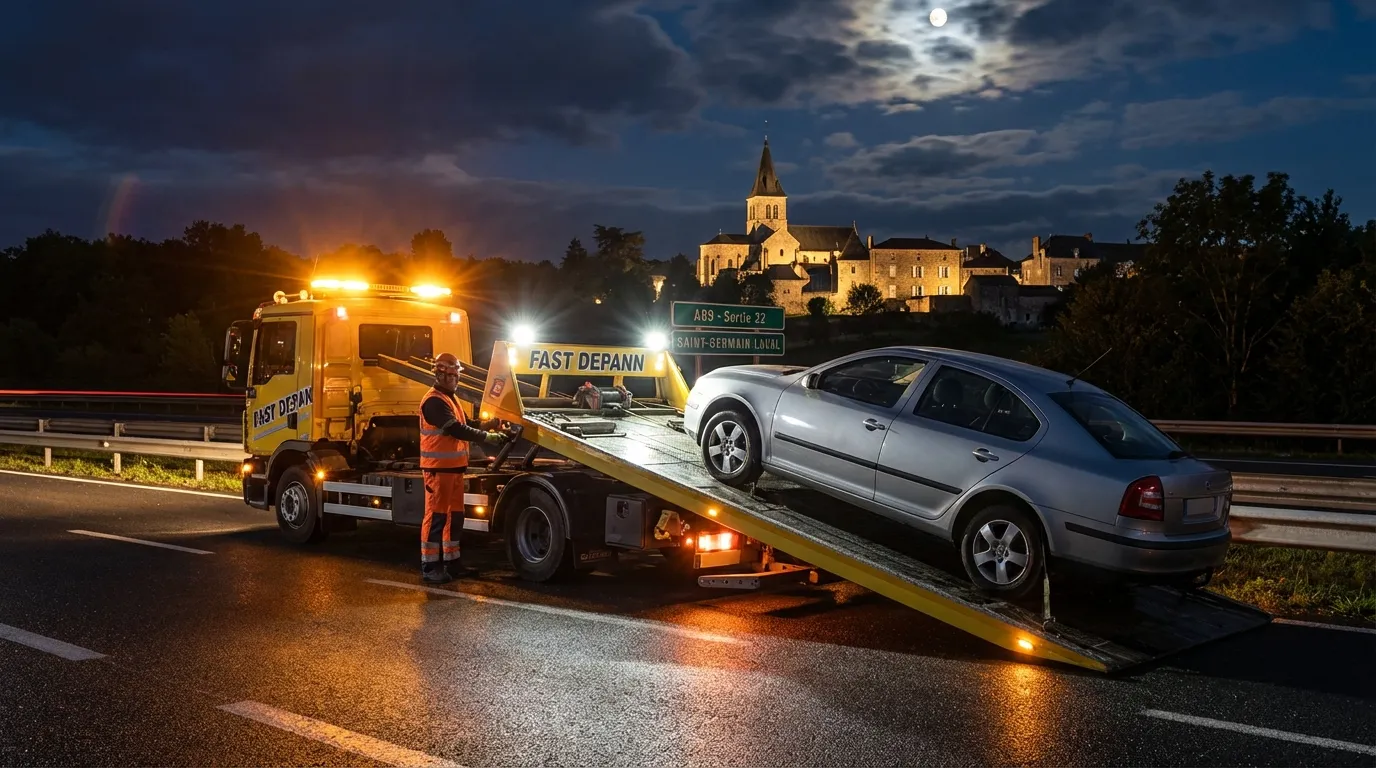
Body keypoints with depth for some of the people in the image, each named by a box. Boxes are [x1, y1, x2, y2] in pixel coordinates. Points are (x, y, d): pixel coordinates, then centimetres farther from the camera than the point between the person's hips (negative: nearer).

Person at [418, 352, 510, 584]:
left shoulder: (449, 398, 19)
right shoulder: (434, 401, -16)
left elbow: (463, 424, 20)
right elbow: (456, 430, -22)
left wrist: (487, 424, 3)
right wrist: (488, 437, -18)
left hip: (454, 467, 10)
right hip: (438, 468, -10)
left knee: (454, 515, 13)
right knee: (436, 515, -7)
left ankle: (451, 561, 21)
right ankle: (429, 566, -3)